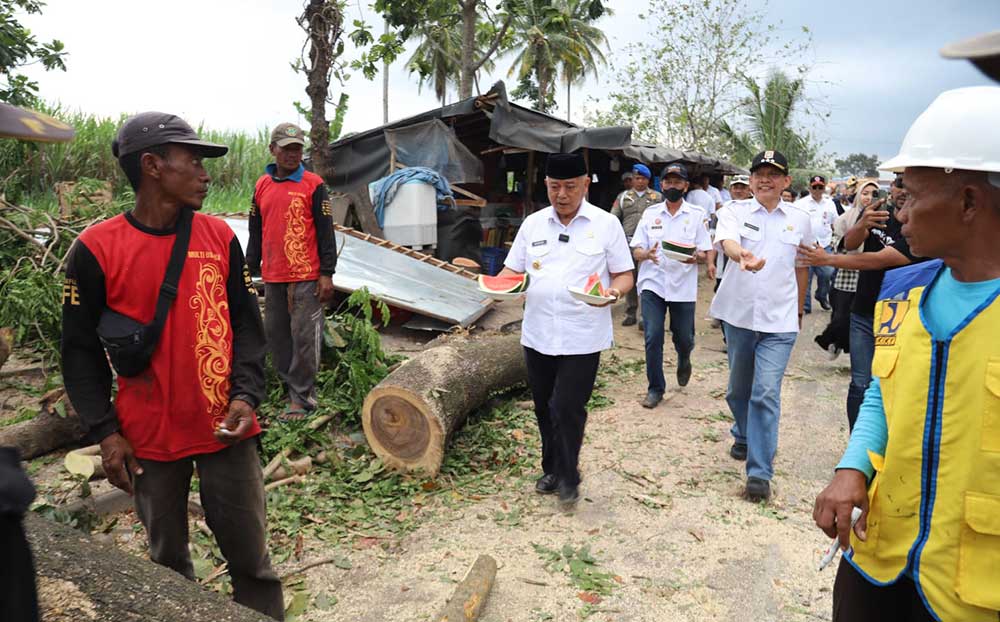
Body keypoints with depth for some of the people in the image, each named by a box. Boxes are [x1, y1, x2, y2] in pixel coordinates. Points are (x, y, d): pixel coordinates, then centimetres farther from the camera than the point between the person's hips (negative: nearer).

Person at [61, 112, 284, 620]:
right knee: (169, 561, 17)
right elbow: (80, 350, -1)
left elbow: (246, 323, 4)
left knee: (250, 558, 8)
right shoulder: (95, 249, -7)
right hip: (150, 438, -1)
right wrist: (104, 431, -6)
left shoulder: (219, 236, 1)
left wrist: (245, 395, -8)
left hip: (226, 428, 2)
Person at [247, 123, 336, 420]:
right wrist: (251, 271, 15)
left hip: (306, 276, -5)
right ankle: (292, 388, 20)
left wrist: (327, 274, -9)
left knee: (304, 336, -4)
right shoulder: (262, 186, 12)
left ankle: (301, 398, 5)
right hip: (272, 277, 6)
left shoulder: (313, 184, -2)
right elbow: (255, 233, 17)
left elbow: (326, 232, -4)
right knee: (276, 334, 9)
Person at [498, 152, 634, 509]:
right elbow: (513, 269, 12)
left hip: (582, 337, -4)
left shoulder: (606, 224, -1)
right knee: (545, 408, 14)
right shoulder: (532, 224, 8)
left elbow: (624, 275, 2)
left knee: (568, 409, -4)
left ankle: (567, 478, 17)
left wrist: (614, 291, -20)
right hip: (537, 333, 4)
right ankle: (552, 469, 34)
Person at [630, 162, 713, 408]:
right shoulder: (650, 213, 6)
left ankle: (684, 360, 45)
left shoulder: (697, 215, 4)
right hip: (653, 283, 0)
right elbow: (636, 251, 3)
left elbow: (705, 253, 1)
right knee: (653, 338, -5)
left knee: (684, 337, 9)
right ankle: (655, 388, 11)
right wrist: (647, 254, -20)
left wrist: (696, 257, -22)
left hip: (683, 286, 0)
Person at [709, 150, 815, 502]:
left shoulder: (799, 220, 3)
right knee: (739, 387, 16)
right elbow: (727, 242, -25)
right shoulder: (735, 211, -3)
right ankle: (744, 436, 43)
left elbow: (802, 268, 15)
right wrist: (743, 256, -48)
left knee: (766, 394, -9)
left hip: (779, 320, -1)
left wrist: (799, 311, 22)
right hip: (738, 314, 1)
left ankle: (760, 472, -3)